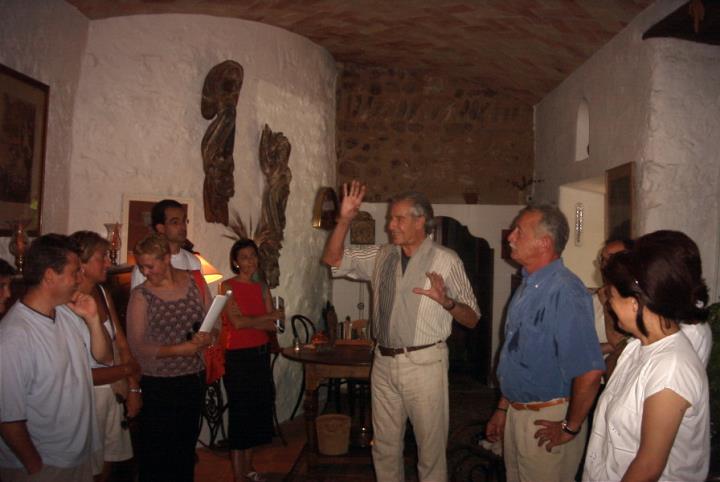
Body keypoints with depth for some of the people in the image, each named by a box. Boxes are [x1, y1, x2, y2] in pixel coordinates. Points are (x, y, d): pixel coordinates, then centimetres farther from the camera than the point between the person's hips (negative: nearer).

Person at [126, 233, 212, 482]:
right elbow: (136, 346, -12)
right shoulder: (140, 294, -8)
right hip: (157, 384, -3)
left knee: (187, 444, 16)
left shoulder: (195, 282, 0)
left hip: (194, 377, 3)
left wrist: (207, 338, -16)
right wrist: (178, 349, -21)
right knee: (156, 452, 3)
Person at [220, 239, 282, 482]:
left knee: (257, 410, 12)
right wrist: (270, 316, -10)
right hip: (238, 356, -6)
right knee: (240, 413, 0)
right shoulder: (228, 286, -6)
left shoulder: (262, 288, 9)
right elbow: (236, 322, -18)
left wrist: (248, 322, -17)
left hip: (261, 355, 6)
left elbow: (273, 327, 0)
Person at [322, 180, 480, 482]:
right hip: (384, 361, 5)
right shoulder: (381, 257, 7)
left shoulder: (446, 260, -6)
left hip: (424, 363, -4)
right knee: (384, 447, 17)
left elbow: (472, 319, -4)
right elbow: (332, 259, 9)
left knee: (430, 448, 7)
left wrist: (446, 301, -24)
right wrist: (345, 219, -3)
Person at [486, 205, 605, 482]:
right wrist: (503, 408, 16)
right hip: (516, 414, 8)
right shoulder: (527, 287, 6)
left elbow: (589, 371, -29)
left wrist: (570, 428, -17)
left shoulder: (565, 292, -24)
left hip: (547, 422, -8)